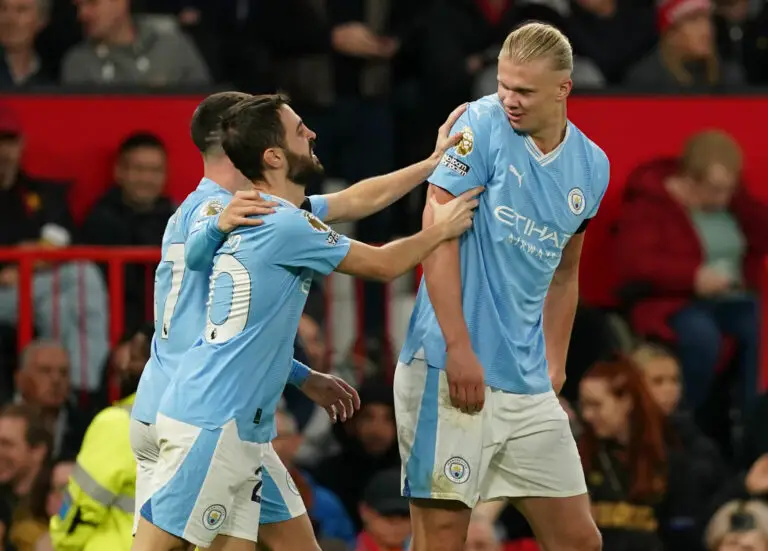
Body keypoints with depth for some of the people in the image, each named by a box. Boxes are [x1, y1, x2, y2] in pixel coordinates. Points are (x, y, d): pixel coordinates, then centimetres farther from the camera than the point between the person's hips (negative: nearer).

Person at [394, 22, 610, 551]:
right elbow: (438, 236, -12)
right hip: (450, 369, -6)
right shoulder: (483, 125, -7)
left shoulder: (592, 167, 9)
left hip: (529, 385, 6)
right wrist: (459, 348, -18)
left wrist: (555, 366, 17)